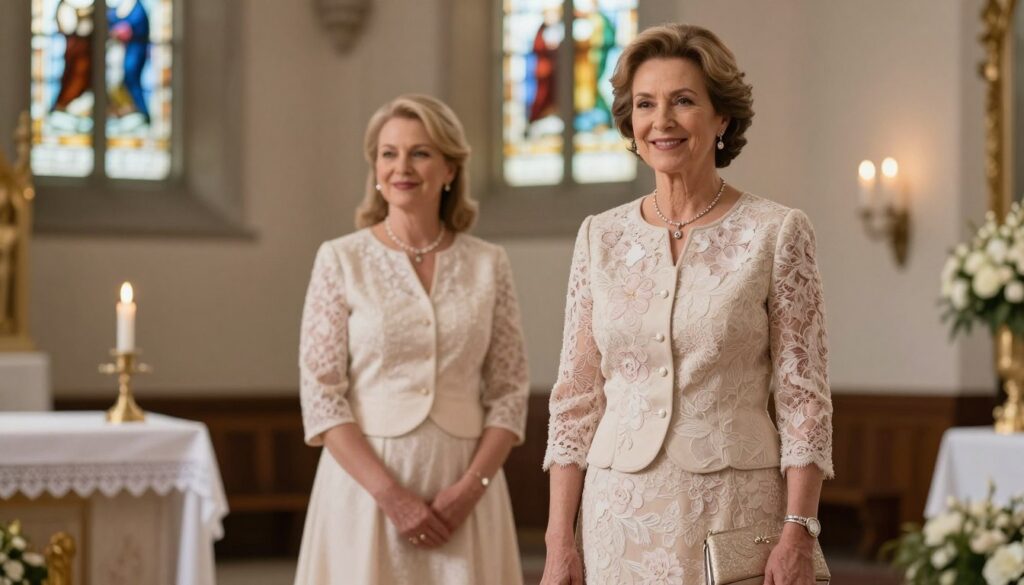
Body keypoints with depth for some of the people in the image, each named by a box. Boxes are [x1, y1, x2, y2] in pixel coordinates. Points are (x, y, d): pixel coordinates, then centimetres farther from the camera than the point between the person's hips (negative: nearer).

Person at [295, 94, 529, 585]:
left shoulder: (488, 265, 4)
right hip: (364, 482, -1)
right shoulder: (341, 260, -1)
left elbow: (510, 392, 4)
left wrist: (470, 488, -10)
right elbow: (321, 396, -5)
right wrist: (390, 494, -14)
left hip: (462, 492, 2)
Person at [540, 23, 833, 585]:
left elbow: (805, 396, -5)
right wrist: (559, 538, 1)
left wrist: (799, 534, -13)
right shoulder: (601, 237, 6)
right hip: (621, 512, 3)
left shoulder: (776, 233, -4)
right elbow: (576, 397, 7)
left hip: (735, 505, -3)